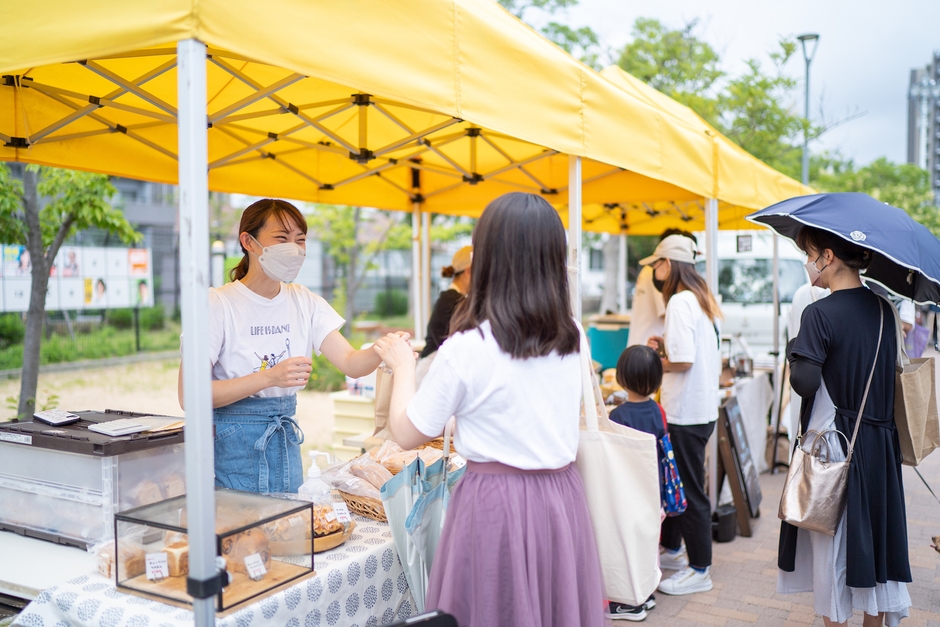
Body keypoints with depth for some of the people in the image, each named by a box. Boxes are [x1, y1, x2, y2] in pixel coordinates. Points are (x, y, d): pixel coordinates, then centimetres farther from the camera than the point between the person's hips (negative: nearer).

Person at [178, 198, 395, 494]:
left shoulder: (304, 302, 4)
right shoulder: (217, 304, -12)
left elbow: (351, 363, -6)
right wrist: (270, 377, -28)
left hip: (285, 444, 5)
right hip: (230, 446, -5)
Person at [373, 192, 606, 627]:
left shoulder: (466, 349, -16)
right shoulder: (574, 338, 0)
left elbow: (407, 434, -6)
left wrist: (403, 366, 11)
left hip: (495, 503, -5)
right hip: (563, 497, 5)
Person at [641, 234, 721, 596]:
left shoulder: (680, 301, -18)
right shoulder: (703, 300, 12)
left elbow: (683, 361, -24)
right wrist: (666, 344, 12)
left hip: (686, 412, -10)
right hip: (703, 406, 10)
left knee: (689, 489, 1)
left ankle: (699, 570, 12)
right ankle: (672, 550, 34)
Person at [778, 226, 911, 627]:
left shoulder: (820, 314, -17)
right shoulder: (882, 308, 5)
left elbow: (805, 383, -20)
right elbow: (887, 369, 13)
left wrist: (794, 353, -3)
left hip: (834, 444, -7)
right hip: (880, 447, 7)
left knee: (832, 549, 6)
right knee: (875, 537, 18)